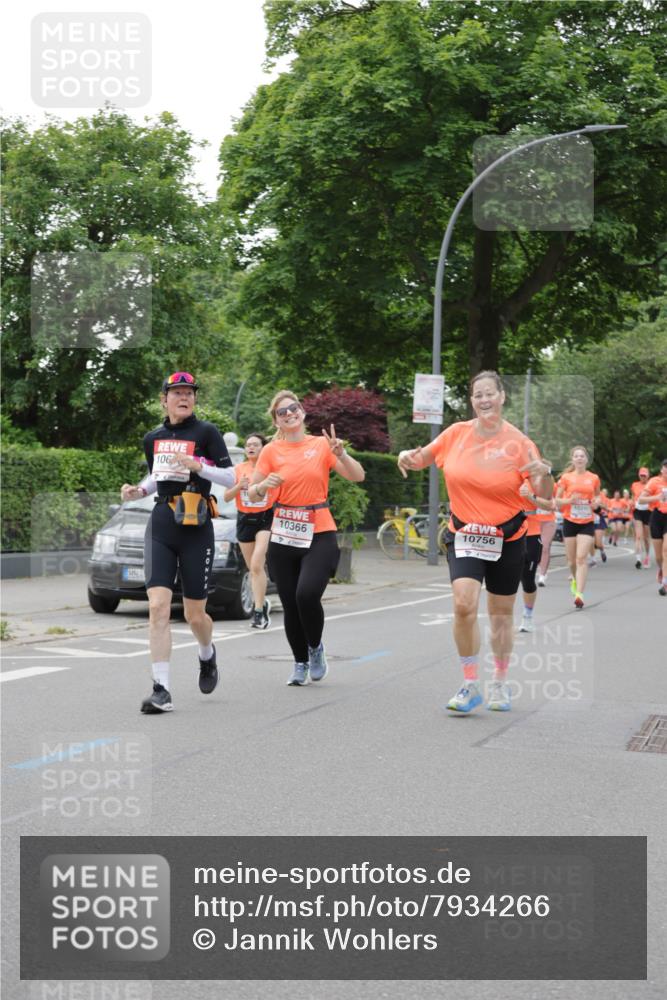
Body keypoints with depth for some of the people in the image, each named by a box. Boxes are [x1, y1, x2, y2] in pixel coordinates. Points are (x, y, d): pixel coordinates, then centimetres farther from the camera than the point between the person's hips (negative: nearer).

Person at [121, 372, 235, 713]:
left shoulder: (206, 432, -3)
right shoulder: (152, 438, 12)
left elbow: (231, 477, -7)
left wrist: (197, 466, -21)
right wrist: (138, 491, 6)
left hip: (196, 531, -3)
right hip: (160, 528, 3)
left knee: (194, 615, 5)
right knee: (157, 606, -12)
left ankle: (207, 655, 40)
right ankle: (161, 690, -11)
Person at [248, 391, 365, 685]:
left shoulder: (321, 445, 3)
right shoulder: (271, 451, 4)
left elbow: (358, 476, 0)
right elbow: (252, 493, 5)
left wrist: (340, 454, -16)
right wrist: (263, 486, -17)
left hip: (319, 534, -2)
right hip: (283, 536, 2)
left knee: (307, 594, -21)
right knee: (290, 605, 3)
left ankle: (315, 648, 7)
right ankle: (300, 662, 24)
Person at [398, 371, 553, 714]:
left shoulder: (518, 442, -9)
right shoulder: (456, 433, -3)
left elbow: (544, 495, -8)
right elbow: (422, 459, 12)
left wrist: (544, 473, -30)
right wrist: (409, 458, -11)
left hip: (507, 540, -1)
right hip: (464, 536, 1)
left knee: (501, 613, 11)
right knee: (464, 604, -19)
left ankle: (500, 684, 31)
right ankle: (470, 685, -6)